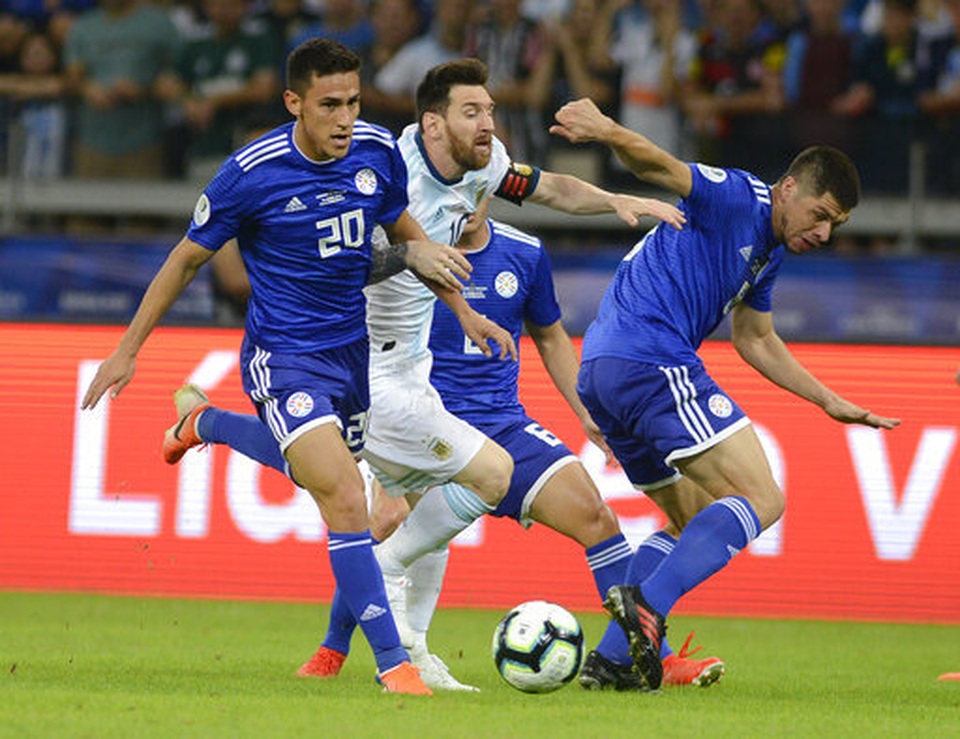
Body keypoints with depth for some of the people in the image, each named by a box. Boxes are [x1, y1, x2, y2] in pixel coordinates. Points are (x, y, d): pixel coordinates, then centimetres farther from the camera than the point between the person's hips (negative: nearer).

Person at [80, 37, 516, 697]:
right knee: (346, 499, -22)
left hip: (351, 349, 6)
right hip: (284, 361, -6)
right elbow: (187, 260, -3)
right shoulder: (252, 174, -17)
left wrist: (464, 312, 17)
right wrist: (128, 351, 2)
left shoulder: (379, 153, -4)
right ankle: (393, 663, -23)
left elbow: (406, 235, 16)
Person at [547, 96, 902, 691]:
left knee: (697, 519, 21)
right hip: (652, 360, -11)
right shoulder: (736, 200, -5)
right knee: (761, 502, -13)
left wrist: (832, 403, 36)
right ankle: (648, 603, -28)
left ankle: (611, 657, 12)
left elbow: (756, 341, 37)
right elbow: (660, 168, -22)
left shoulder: (771, 251, 23)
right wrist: (605, 130, -42)